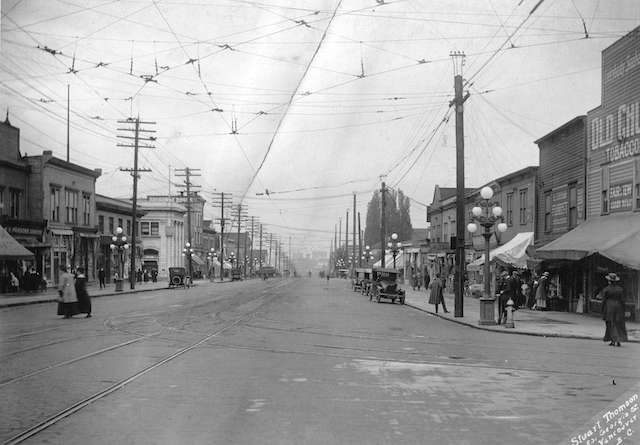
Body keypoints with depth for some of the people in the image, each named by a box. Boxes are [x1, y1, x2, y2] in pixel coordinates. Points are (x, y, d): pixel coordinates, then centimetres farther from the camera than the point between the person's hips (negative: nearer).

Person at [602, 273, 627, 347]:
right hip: (618, 308, 2)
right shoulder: (620, 289, 1)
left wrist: (603, 311, 2)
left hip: (609, 308, -2)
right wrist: (623, 311, 6)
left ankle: (612, 340, 0)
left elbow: (603, 301, -6)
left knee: (610, 324, 5)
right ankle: (617, 340, -2)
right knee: (618, 324, 8)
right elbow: (622, 300, 0)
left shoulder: (606, 289, -5)